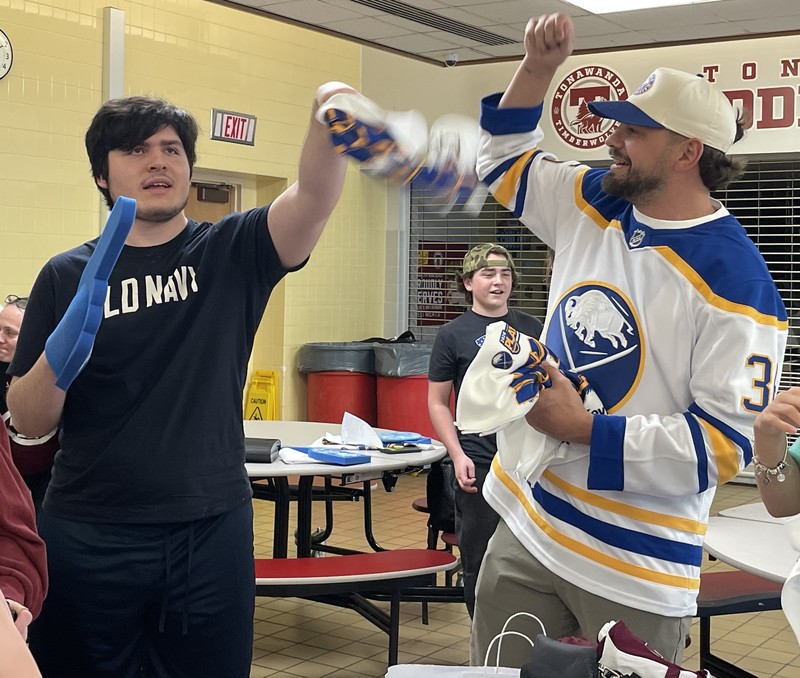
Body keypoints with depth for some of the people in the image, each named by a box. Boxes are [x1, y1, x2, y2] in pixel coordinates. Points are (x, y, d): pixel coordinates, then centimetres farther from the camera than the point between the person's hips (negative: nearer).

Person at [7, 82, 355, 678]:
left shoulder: (232, 253, 1)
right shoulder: (67, 276, 1)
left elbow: (315, 195, -19)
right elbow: (30, 423, -1)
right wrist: (59, 350, -21)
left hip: (211, 532, 0)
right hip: (89, 539, 0)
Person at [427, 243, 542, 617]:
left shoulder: (532, 328, 9)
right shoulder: (452, 334, 1)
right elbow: (437, 403, 2)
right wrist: (458, 454, -9)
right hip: (478, 463, -2)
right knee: (479, 560, 4)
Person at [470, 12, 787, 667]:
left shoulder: (735, 280, -17)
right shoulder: (595, 206, 3)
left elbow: (724, 445, -19)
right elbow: (506, 161, 21)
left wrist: (584, 428, -21)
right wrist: (538, 67, 6)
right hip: (525, 526, 7)